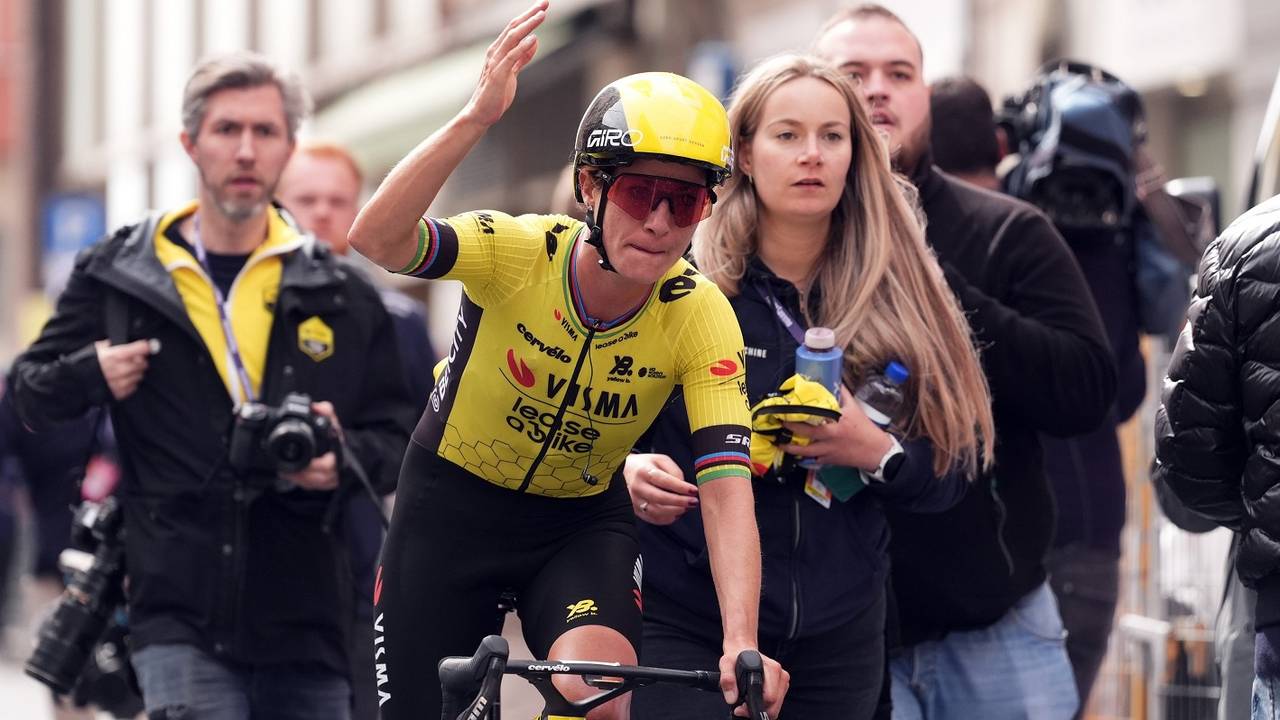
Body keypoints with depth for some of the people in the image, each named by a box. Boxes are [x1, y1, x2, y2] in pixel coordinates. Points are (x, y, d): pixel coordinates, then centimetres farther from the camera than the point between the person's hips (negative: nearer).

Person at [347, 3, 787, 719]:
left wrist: (741, 645, -40)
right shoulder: (520, 251, -24)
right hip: (453, 503, 0)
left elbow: (728, 491, -27)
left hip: (582, 524, 0)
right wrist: (478, 117, -54)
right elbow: (376, 240, -42)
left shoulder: (699, 316, -21)